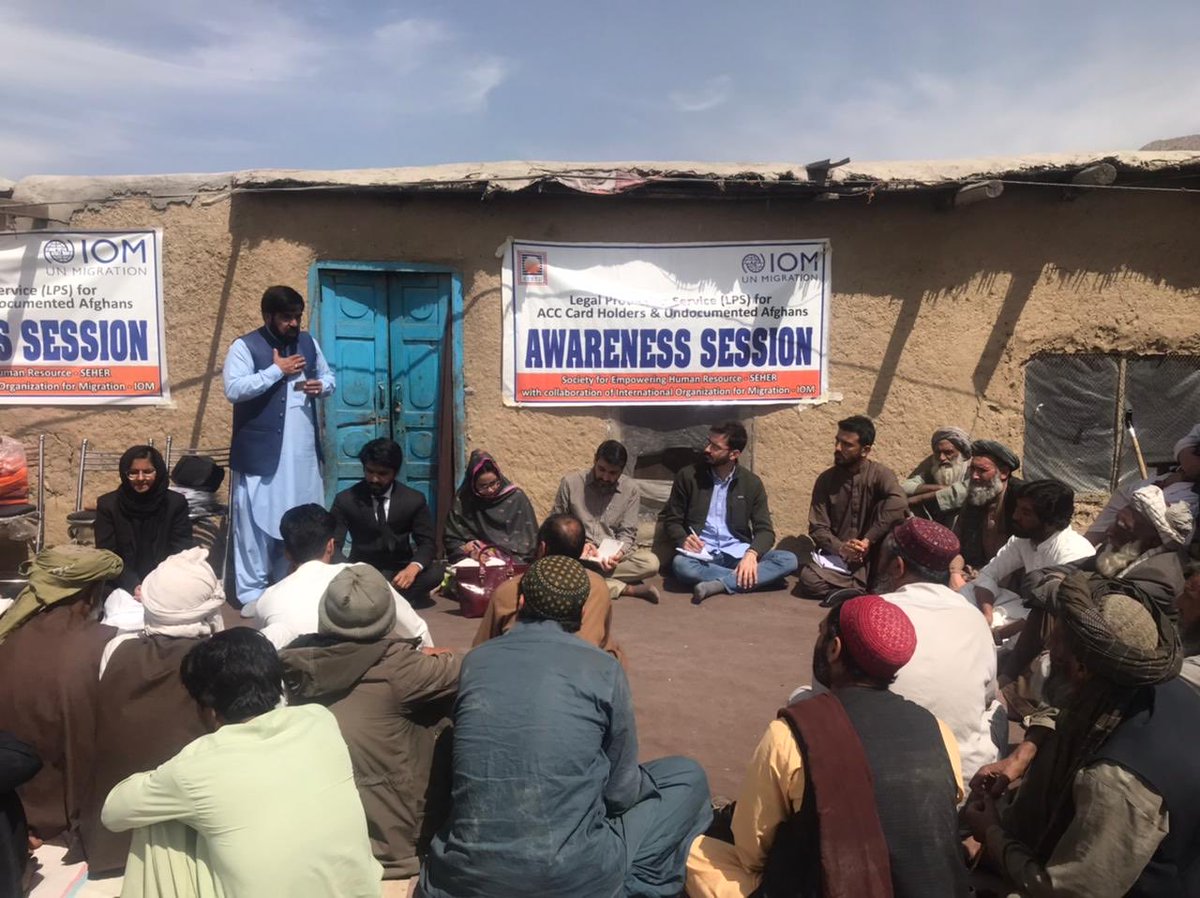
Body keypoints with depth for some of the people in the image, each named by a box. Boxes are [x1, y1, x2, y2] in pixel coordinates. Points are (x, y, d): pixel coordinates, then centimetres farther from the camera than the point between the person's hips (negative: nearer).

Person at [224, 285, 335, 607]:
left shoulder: (308, 342, 11)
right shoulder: (244, 346, -7)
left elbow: (329, 376, 20)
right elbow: (233, 389, -19)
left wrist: (321, 385, -3)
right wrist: (276, 370, -19)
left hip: (303, 451, 6)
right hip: (260, 453, -5)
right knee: (256, 521, 0)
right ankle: (252, 593, 10)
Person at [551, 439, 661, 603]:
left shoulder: (630, 489, -4)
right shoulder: (571, 482, -7)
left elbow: (627, 533, -3)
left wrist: (617, 554, -25)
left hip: (613, 554, 0)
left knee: (651, 562, -27)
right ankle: (627, 588, -23)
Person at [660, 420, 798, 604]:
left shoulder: (751, 482, 4)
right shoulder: (688, 476, 1)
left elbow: (764, 529, 0)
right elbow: (671, 520, 5)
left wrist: (751, 554, -22)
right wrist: (683, 539, -18)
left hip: (738, 555, 2)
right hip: (703, 556, -2)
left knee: (788, 560, -24)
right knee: (680, 564, -37)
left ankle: (718, 584, -33)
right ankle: (739, 579, -23)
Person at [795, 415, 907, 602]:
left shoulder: (880, 474, -6)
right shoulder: (826, 479, 1)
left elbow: (898, 503, -29)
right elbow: (818, 528, -2)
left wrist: (867, 541, -31)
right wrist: (840, 547, -22)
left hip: (870, 557, -1)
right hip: (834, 555, 1)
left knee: (885, 509, -26)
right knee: (809, 581, -29)